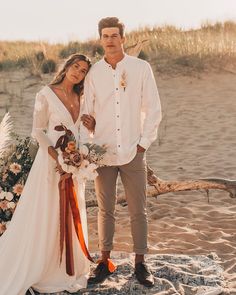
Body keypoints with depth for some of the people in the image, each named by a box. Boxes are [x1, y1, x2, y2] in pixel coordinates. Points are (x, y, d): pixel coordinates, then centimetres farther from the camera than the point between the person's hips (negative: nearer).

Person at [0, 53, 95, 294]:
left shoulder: (79, 98, 10)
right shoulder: (46, 94, -7)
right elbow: (38, 132, -8)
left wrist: (91, 127, -6)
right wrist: (57, 157, -19)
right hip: (51, 160, -6)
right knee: (44, 218, -1)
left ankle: (65, 270, 28)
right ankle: (26, 271, 15)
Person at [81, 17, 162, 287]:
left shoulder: (141, 68, -1)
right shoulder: (93, 73, 4)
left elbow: (153, 109, 1)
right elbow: (86, 113, 6)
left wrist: (144, 143, -4)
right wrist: (84, 147, -4)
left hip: (132, 152, -1)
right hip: (102, 153, 1)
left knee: (138, 211, 6)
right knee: (105, 210, 11)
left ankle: (140, 263, 20)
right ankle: (104, 262, 23)